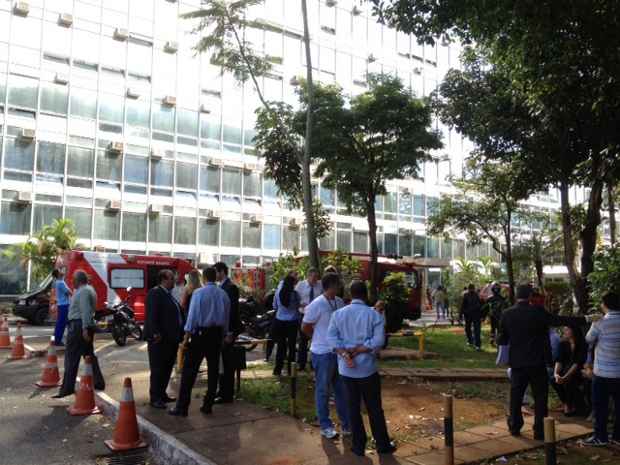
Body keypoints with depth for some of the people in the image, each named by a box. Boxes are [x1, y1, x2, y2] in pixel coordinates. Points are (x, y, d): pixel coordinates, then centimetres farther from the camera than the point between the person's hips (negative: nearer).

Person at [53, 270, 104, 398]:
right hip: (88, 325, 10)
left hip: (78, 325, -10)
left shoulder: (82, 291, -13)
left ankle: (67, 388, -5)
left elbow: (85, 311, -23)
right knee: (89, 355, 14)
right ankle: (98, 382, 18)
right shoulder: (89, 289, 18)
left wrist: (85, 329, -28)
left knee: (71, 357, -7)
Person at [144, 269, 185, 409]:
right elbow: (152, 314, -19)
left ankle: (162, 394, 27)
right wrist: (156, 333, -25)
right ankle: (154, 398, 7)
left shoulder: (169, 294, 16)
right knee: (157, 369, -1)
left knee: (167, 368, 15)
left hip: (171, 339, 9)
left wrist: (180, 334, 14)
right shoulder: (155, 293, -11)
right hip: (160, 339, -9)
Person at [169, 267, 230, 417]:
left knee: (190, 370, 0)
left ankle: (182, 407, 0)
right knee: (213, 370, 11)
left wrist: (187, 335, -3)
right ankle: (208, 405, 17)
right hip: (217, 334, 5)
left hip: (201, 333, -5)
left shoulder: (199, 293, -10)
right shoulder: (223, 295, 5)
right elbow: (227, 317, 11)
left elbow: (193, 315, -10)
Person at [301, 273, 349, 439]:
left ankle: (346, 423, 29)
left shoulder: (340, 302, 1)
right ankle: (325, 425, 24)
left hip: (339, 352, 6)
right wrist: (321, 339, 3)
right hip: (323, 354, -6)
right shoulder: (317, 305, -18)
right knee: (323, 390, 9)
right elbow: (305, 328, -9)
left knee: (342, 389, 16)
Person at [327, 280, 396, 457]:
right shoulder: (374, 315, -6)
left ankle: (358, 446, 18)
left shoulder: (338, 314, 1)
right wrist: (357, 351, -12)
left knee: (353, 407, 11)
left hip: (347, 369, 2)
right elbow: (378, 341, -16)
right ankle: (383, 445, 21)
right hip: (367, 368, -2)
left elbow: (332, 338, -9)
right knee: (374, 408, 10)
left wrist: (345, 355, -16)